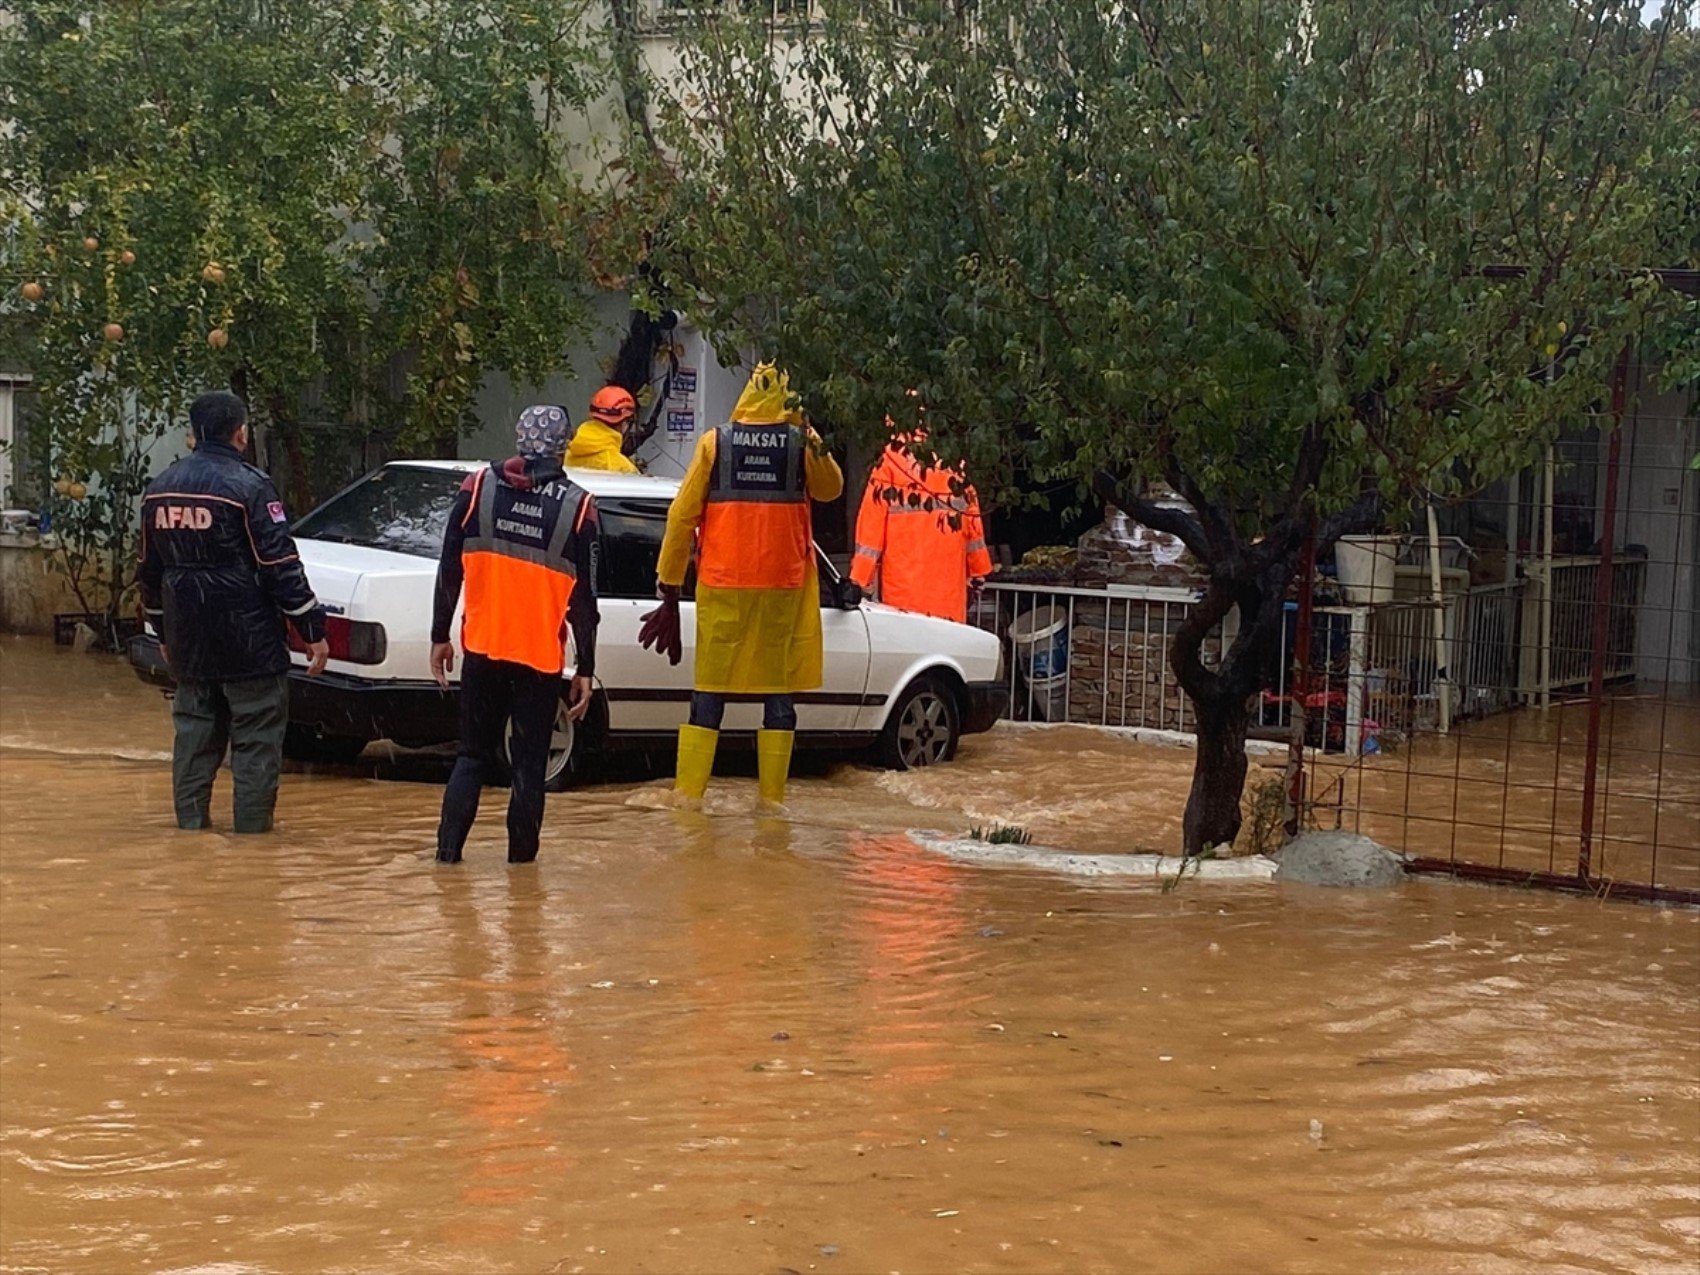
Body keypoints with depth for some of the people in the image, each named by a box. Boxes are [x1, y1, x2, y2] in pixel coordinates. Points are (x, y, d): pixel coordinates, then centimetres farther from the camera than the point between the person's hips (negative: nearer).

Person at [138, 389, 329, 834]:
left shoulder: (160, 489, 9)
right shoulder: (249, 486, -13)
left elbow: (150, 571, 17)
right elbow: (281, 568, -15)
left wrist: (164, 633, 27)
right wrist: (313, 631, -10)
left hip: (189, 646, 7)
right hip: (249, 640, -7)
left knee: (193, 737, 15)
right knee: (257, 741, 0)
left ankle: (190, 829, 18)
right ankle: (252, 831, 0)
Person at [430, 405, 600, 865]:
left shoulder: (478, 487, -1)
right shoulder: (578, 506, -5)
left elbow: (449, 570, 1)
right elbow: (584, 598, -2)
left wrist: (440, 637, 10)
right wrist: (585, 669, 3)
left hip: (482, 650, 2)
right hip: (541, 656, -2)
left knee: (473, 755, 14)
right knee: (529, 763, 7)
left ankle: (448, 848, 8)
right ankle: (521, 856, 8)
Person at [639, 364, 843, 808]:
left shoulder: (714, 443, 0)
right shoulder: (803, 442, 1)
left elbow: (682, 515, 1)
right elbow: (830, 488, 19)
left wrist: (669, 585, 6)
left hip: (723, 585, 0)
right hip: (784, 586, 0)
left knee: (710, 691, 6)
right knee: (779, 692, 6)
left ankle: (688, 792, 2)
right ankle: (772, 797, 5)